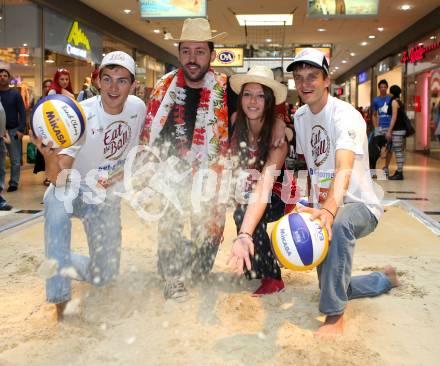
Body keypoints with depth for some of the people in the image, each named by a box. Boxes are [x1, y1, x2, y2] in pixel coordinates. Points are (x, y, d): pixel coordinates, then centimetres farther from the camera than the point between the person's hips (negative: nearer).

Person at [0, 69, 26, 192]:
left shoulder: (15, 94, 2)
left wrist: (21, 130, -11)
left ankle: (14, 183, 13)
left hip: (13, 131, -1)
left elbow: (22, 113, -1)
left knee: (15, 160, 4)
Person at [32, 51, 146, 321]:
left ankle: (66, 262, 38)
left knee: (104, 276, 4)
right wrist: (50, 156, -56)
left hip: (108, 197, 4)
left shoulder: (137, 108, -12)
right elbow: (58, 177, -35)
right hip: (76, 189, -4)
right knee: (56, 199, -42)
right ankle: (60, 298, -30)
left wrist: (123, 172, -11)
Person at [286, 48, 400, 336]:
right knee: (330, 286, 11)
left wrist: (329, 209, -59)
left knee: (338, 223, -43)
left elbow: (344, 169, -41)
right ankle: (385, 279, 39)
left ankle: (335, 316, -30)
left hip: (360, 206, -8)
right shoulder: (300, 117, 2)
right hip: (324, 206, 8)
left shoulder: (346, 116, -23)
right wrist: (315, 205, 7)